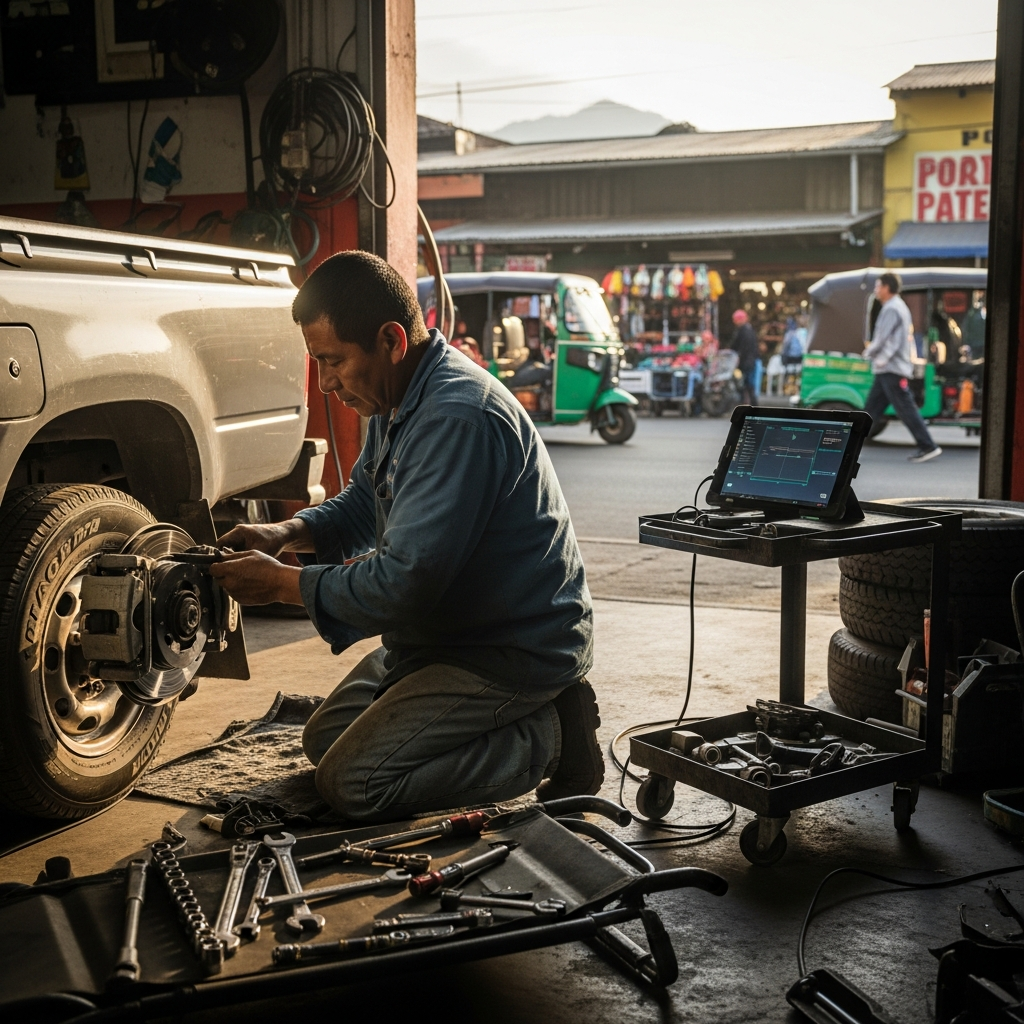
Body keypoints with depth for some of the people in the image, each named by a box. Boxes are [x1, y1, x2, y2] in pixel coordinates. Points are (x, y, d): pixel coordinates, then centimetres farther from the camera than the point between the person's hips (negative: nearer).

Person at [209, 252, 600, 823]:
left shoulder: (459, 417, -29)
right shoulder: (398, 400, 4)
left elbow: (405, 583, -30)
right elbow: (364, 504, 20)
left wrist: (281, 583, -18)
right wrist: (285, 533, 0)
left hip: (515, 649, -11)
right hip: (449, 632, 11)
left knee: (350, 784, -15)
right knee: (325, 739, 16)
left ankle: (548, 739, -3)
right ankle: (530, 715, 14)